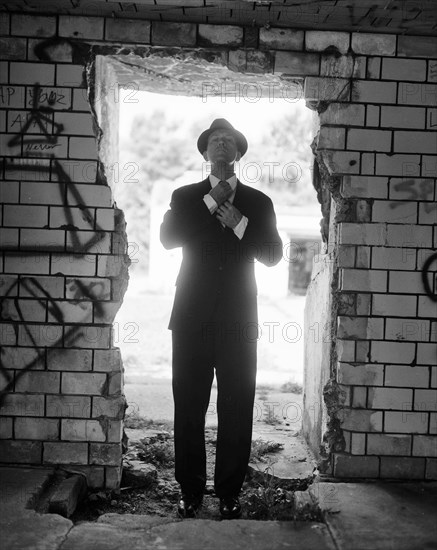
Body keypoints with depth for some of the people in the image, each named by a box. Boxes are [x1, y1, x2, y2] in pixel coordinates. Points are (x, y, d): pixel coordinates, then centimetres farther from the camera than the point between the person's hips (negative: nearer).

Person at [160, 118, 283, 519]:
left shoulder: (258, 202, 10)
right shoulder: (185, 196, 10)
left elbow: (273, 255, 3)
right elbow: (168, 238, -6)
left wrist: (239, 223, -11)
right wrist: (211, 201, -9)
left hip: (239, 321, 0)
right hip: (192, 318, 0)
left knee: (237, 411, 2)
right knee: (189, 408, 4)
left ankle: (229, 493, 17)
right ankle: (190, 491, 18)